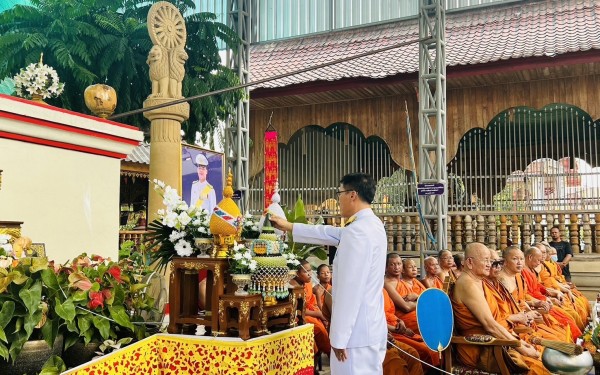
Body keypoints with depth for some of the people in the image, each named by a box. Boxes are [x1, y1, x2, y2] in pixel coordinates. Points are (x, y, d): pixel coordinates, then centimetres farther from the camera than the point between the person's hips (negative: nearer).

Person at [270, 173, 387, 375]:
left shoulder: (356, 232, -19)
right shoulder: (372, 224, 11)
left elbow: (349, 290, -22)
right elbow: (329, 234, 23)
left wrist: (339, 337, -17)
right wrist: (288, 226, 30)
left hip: (356, 333, -10)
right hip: (372, 328, 10)